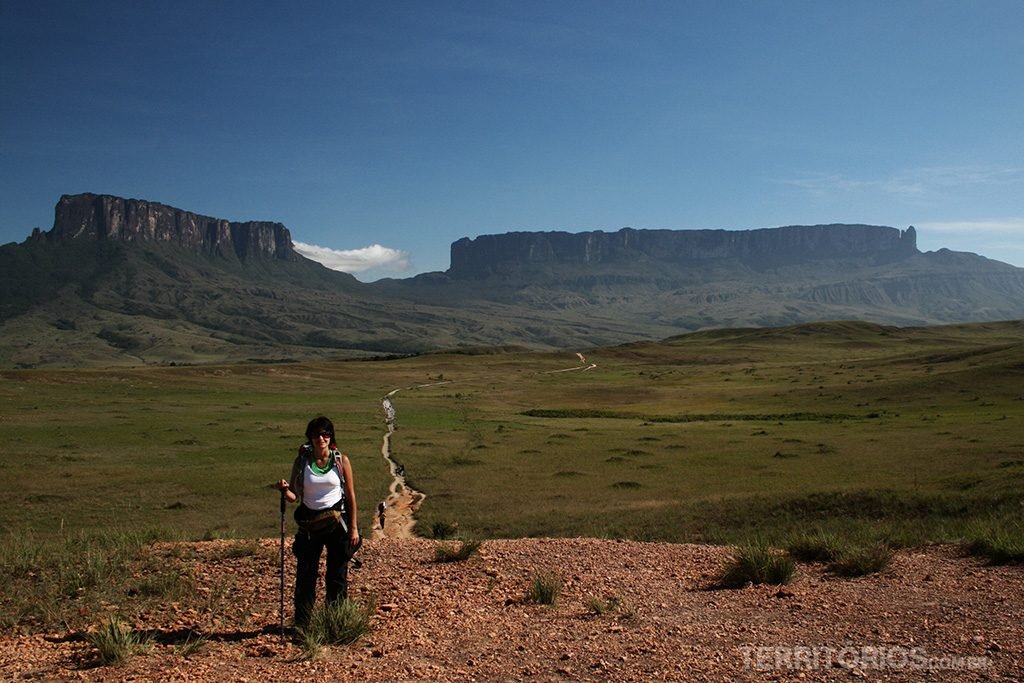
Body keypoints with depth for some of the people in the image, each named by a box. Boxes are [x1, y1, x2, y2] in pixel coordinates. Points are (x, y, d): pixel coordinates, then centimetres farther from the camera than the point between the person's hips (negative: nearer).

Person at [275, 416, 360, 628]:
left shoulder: (341, 460, -4)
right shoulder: (301, 461, -2)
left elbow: (351, 495, 0)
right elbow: (294, 496, 1)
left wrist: (353, 528, -2)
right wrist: (285, 489, -22)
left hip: (337, 521, -1)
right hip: (309, 522, 1)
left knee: (337, 574, 5)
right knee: (305, 573, 3)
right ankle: (301, 624, 15)